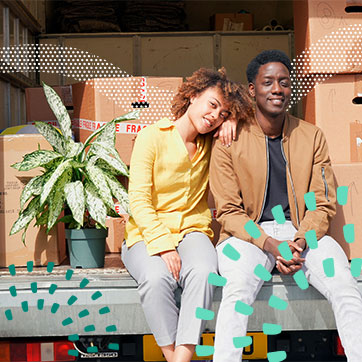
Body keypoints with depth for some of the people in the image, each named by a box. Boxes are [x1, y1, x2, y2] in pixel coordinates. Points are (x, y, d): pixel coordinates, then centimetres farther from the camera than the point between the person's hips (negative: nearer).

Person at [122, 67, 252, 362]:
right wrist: (163, 246, -20)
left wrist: (231, 121, 3)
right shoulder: (152, 136, -1)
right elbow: (139, 200, -7)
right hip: (146, 235, -2)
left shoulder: (210, 144, 12)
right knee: (156, 278, -36)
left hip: (191, 231, 3)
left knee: (203, 272, -33)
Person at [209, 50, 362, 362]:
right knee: (238, 289, -33)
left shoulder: (312, 137, 7)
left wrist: (300, 241, -14)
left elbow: (323, 204, 6)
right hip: (248, 233, -2)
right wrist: (269, 244, -18)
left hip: (304, 232, 3)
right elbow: (228, 211, -3)